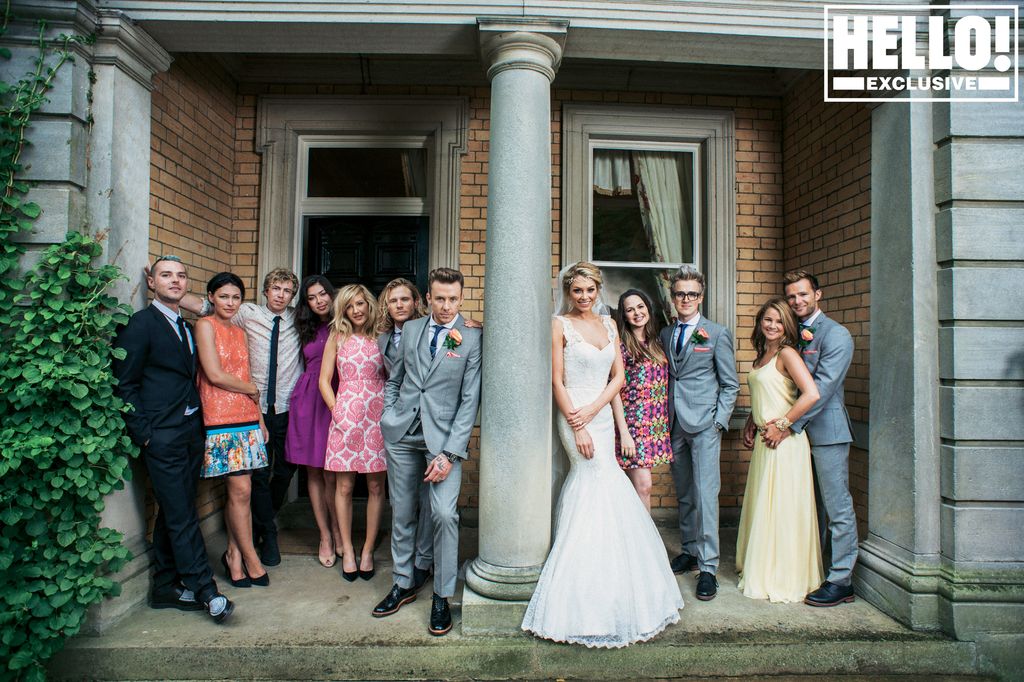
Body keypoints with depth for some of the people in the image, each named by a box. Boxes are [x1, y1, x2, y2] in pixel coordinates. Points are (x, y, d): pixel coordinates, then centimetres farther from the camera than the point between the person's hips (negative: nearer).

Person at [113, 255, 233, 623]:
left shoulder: (187, 327, 16)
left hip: (191, 431, 7)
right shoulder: (140, 323, -6)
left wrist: (198, 422, 9)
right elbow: (125, 384, -8)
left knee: (172, 514, 14)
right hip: (162, 436, -7)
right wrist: (143, 434, -11)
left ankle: (166, 588, 24)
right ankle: (205, 592, 2)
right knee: (182, 517, -4)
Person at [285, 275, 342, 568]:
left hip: (335, 399, -4)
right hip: (307, 399, 4)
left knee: (331, 474, -2)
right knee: (313, 473, 7)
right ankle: (325, 537, 18)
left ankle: (337, 533, 16)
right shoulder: (307, 330, 13)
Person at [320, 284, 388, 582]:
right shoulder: (337, 337, 8)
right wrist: (336, 411, -3)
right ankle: (347, 550, 19)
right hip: (345, 416, 0)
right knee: (344, 486, 4)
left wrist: (389, 411, -5)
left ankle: (367, 551, 17)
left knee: (376, 486, 4)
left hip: (377, 417, 0)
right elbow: (324, 381, 7)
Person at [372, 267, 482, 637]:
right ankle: (403, 584, 31)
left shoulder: (473, 339, -5)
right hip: (402, 435, 4)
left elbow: (470, 400, -9)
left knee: (444, 514, -12)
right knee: (401, 512, 12)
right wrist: (389, 417, 4)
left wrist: (449, 453, -14)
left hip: (444, 437, -4)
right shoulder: (410, 329, 8)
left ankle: (442, 597, 8)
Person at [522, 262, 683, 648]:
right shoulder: (560, 325, -6)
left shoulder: (608, 325, 11)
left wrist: (592, 410, -8)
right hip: (574, 417, -5)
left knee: (584, 486, 10)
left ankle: (573, 599, 24)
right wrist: (577, 426, -15)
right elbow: (557, 381, -9)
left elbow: (618, 376, 7)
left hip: (601, 415, 6)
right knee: (607, 492, -5)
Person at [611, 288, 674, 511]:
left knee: (641, 486, 9)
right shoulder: (620, 344, -7)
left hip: (656, 425, 5)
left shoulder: (656, 343, 12)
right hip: (631, 423, -5)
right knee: (643, 486, -7)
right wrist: (624, 433, -14)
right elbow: (615, 390, -11)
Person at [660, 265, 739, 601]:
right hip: (674, 423, 5)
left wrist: (719, 422, -8)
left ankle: (708, 567, 0)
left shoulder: (717, 333, 0)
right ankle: (690, 551, 27)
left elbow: (730, 384, 0)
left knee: (705, 494, -6)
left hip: (704, 424, -5)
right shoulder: (666, 334, 12)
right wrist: (664, 417, 7)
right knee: (684, 494, 13)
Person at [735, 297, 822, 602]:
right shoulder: (763, 355, 14)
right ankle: (764, 572, 29)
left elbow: (811, 394, -24)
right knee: (762, 507, 15)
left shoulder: (787, 354, -12)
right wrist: (752, 420, 11)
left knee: (780, 509, 1)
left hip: (784, 441, -9)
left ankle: (784, 579, 15)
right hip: (764, 440, 9)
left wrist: (782, 423, -17)